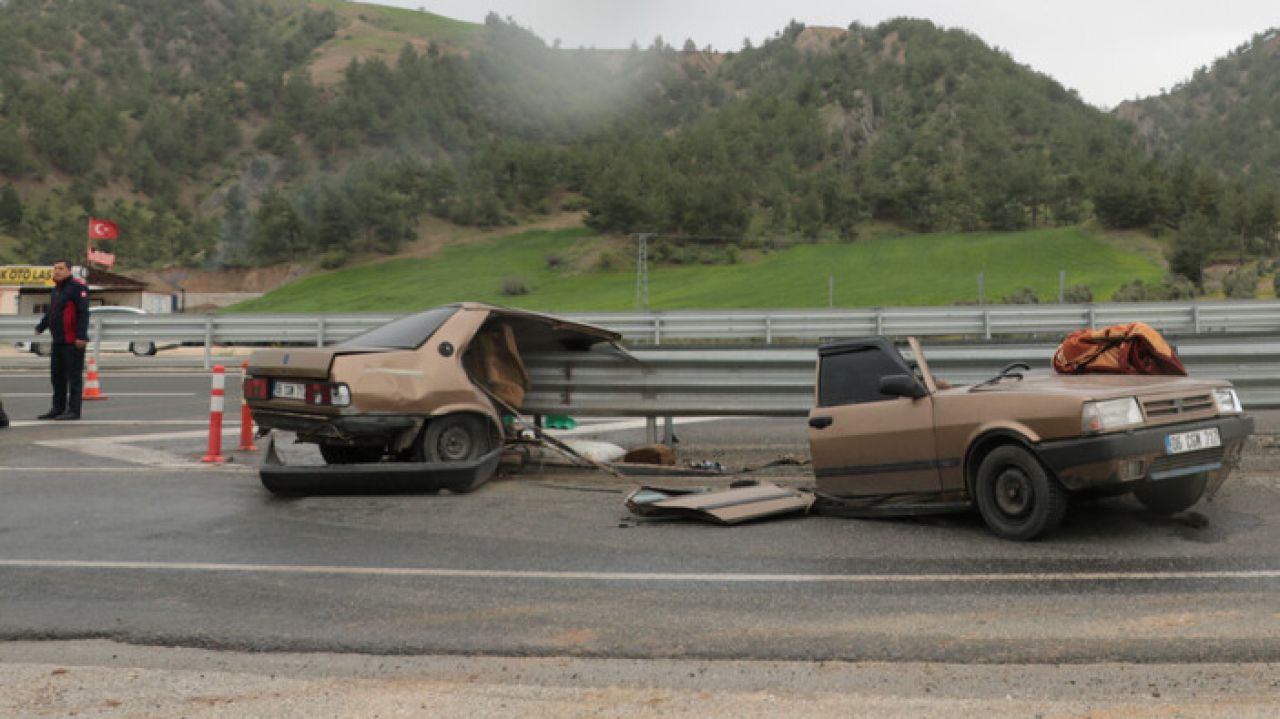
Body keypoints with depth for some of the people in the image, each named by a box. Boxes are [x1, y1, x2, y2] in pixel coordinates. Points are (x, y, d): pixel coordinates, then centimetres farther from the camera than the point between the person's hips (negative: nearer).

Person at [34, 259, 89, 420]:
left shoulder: (77, 287, -10)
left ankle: (74, 410, -3)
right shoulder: (56, 289, 18)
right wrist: (40, 327, 35)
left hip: (74, 342, -9)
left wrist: (82, 336, -23)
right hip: (58, 341, 9)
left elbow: (83, 312, -17)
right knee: (57, 376, 12)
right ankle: (58, 408, 20)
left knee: (74, 376, -6)